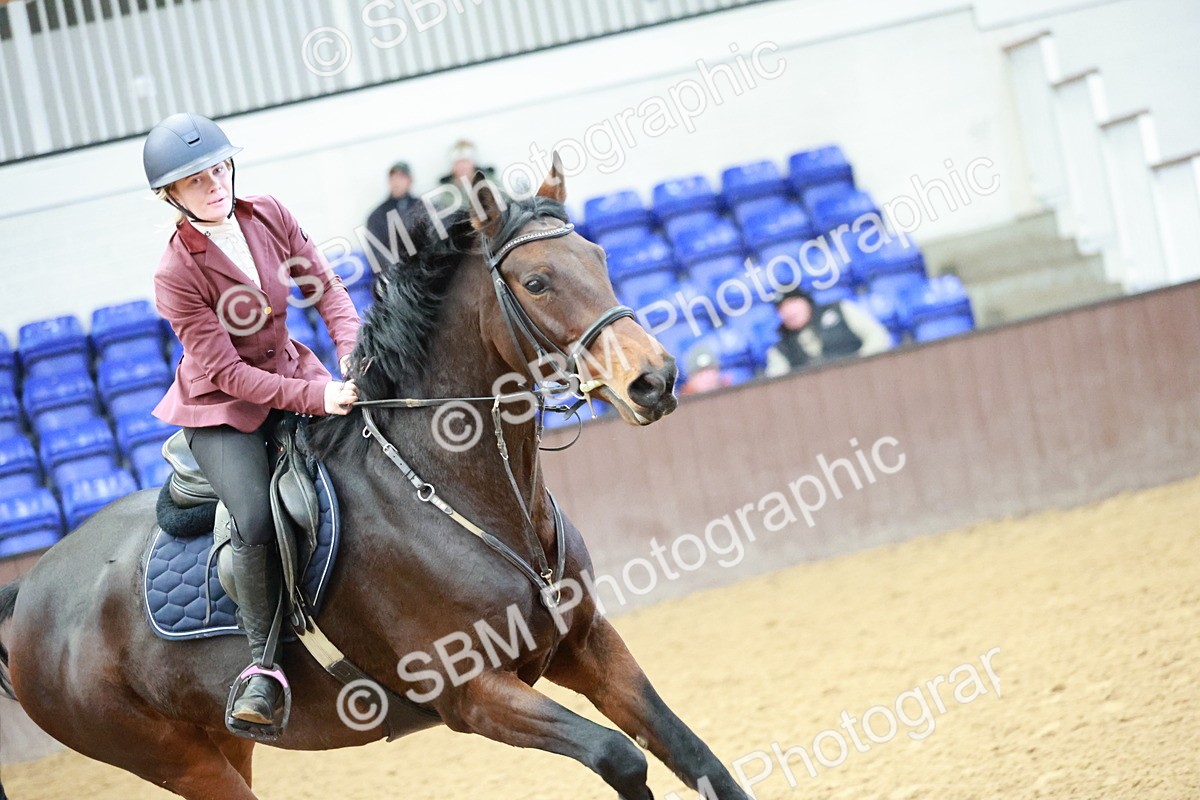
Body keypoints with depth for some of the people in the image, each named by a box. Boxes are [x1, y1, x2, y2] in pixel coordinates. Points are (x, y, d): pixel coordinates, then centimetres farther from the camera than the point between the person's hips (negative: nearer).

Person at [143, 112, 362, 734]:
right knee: (257, 520, -26)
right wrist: (313, 397, -29)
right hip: (221, 408, -5)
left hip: (292, 372, 6)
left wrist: (354, 353, -16)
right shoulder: (178, 274, -21)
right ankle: (264, 660, -9)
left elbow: (325, 287, 2)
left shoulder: (269, 216, -6)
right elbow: (225, 371, -22)